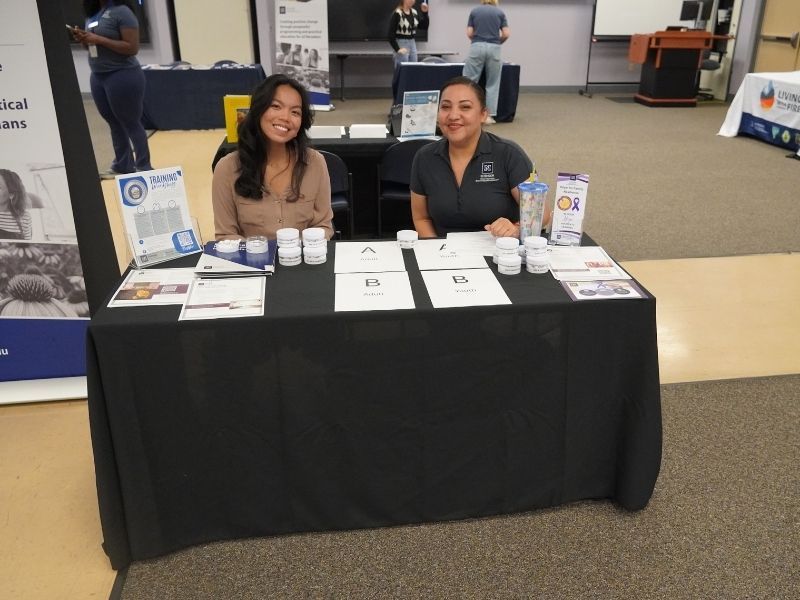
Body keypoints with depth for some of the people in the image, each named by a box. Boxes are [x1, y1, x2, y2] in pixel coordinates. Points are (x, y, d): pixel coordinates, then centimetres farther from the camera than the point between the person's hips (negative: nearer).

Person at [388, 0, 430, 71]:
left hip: (412, 43, 7)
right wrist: (397, 49, -20)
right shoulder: (397, 13, -13)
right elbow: (391, 34, -14)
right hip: (401, 44, -7)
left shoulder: (414, 12, 7)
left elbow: (424, 26, 10)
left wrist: (425, 13, -3)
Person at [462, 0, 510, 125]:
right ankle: (489, 115, 5)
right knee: (492, 83, 8)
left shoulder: (474, 11, 10)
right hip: (494, 49, 0)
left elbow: (469, 33, 4)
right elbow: (506, 34, 2)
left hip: (477, 48, 0)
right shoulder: (500, 12, 10)